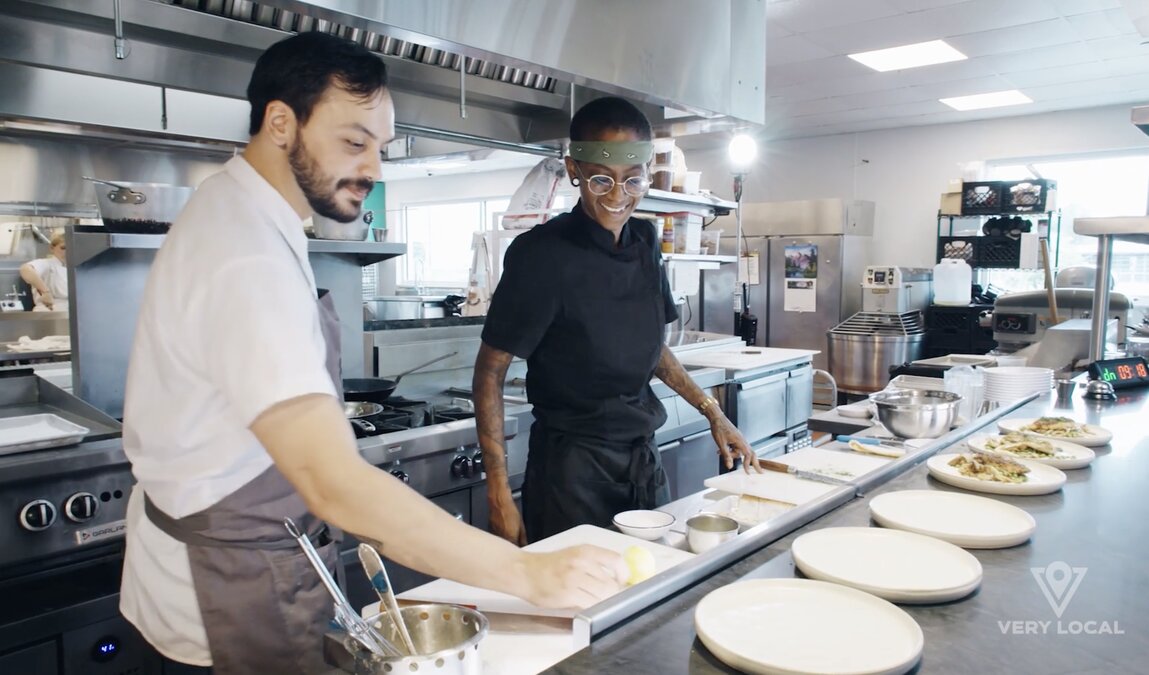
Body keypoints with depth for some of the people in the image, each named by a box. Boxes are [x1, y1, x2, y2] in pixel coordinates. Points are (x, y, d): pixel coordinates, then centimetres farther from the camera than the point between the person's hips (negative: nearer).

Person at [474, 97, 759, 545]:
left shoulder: (644, 242, 3)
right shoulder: (542, 254, -16)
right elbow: (490, 372, -14)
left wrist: (711, 411, 12)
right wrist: (499, 495, -18)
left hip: (644, 458, 6)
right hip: (572, 467, -6)